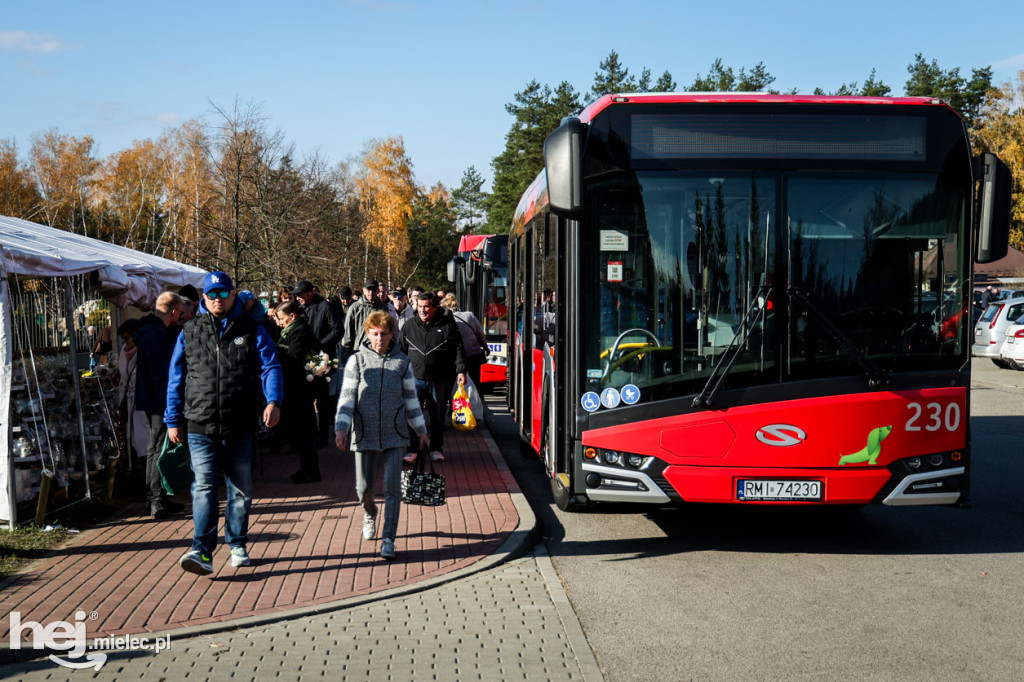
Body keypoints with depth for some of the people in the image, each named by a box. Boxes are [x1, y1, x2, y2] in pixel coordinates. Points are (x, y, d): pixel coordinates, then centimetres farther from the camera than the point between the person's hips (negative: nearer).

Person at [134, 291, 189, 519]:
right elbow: (159, 373, -24)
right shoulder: (154, 334, -19)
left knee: (157, 449, 17)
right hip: (160, 403, -11)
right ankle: (158, 501, 0)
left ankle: (156, 499, 26)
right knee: (161, 449, -5)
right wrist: (170, 405, -23)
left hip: (156, 403, 11)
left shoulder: (154, 331, 14)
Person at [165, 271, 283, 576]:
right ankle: (202, 552, -11)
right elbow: (176, 377, 13)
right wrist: (173, 420, 10)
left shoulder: (252, 330, 6)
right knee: (203, 487, -10)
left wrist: (273, 401, -20)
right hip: (200, 426, 0)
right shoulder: (189, 332, 10)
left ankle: (237, 545, 27)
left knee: (240, 489, 11)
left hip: (240, 427, 0)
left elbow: (270, 367, -2)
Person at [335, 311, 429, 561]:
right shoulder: (357, 360, 0)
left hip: (394, 436, 0)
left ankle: (388, 540, 2)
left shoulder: (402, 361, 4)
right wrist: (341, 428, -12)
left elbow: (410, 397, 12)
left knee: (393, 489, -5)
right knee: (364, 487, 10)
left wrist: (421, 431, 16)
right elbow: (347, 397, -1)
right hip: (364, 435, 0)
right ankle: (369, 514, 43)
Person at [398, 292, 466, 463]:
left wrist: (461, 370, -5)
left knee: (438, 415, 8)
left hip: (441, 380, -1)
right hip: (416, 378, 1)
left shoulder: (447, 324, -1)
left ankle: (436, 449, 21)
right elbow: (401, 350, 13)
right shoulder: (410, 326, 6)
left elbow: (458, 349, 1)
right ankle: (412, 449, 0)